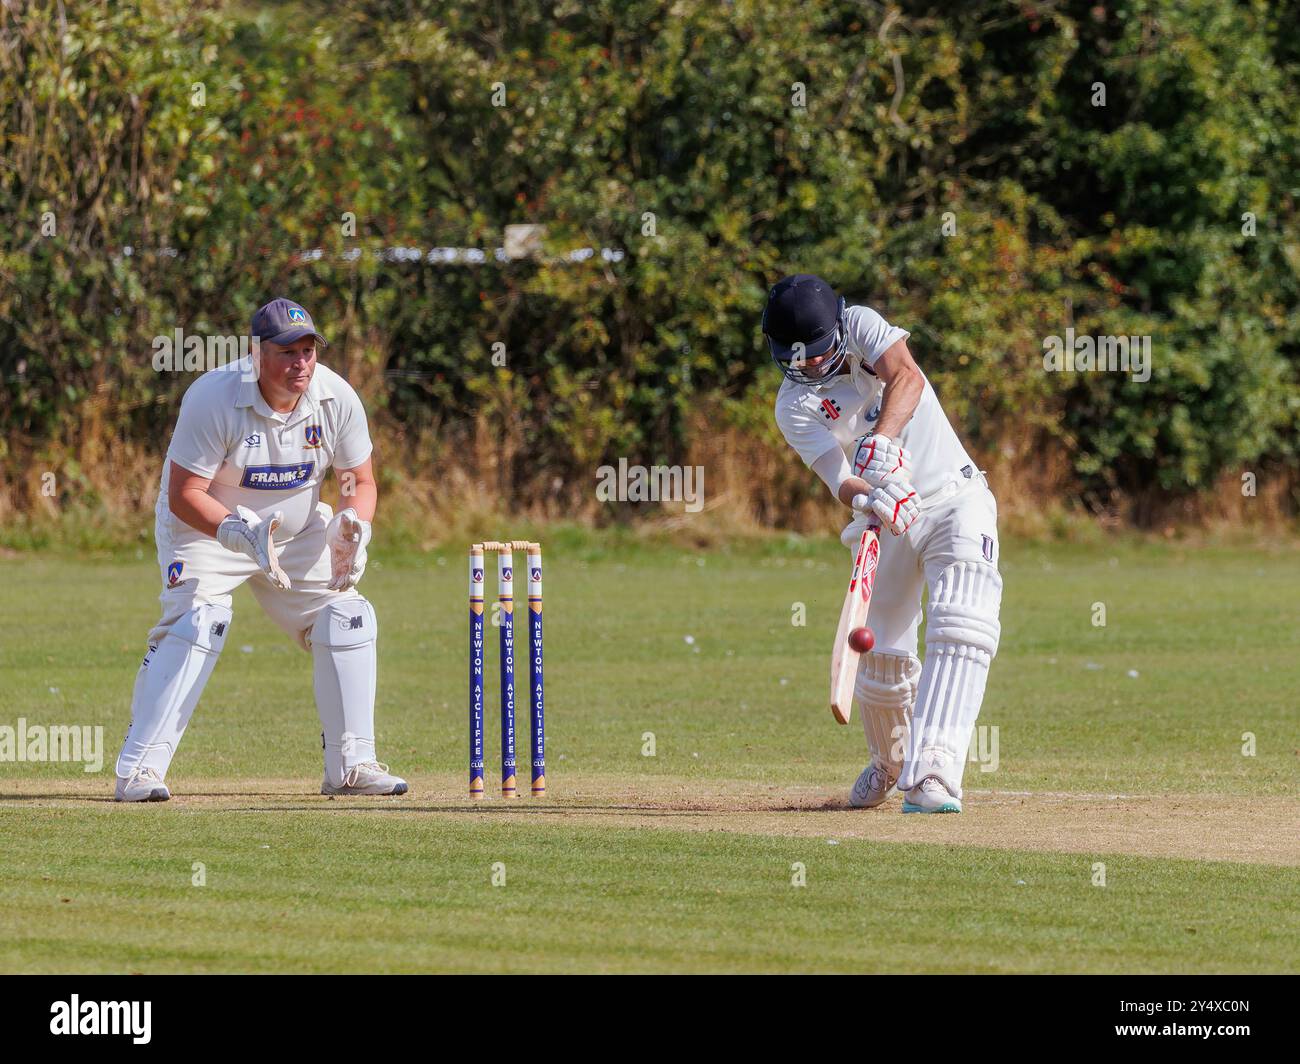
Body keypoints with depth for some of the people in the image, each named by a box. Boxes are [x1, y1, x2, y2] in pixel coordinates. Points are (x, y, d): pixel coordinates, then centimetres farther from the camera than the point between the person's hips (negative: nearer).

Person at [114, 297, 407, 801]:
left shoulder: (336, 398, -15)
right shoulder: (214, 398, -28)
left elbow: (361, 480, -3)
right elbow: (183, 494, -27)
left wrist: (353, 526, -26)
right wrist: (238, 533, -44)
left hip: (296, 532, 5)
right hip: (204, 527, -5)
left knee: (347, 618, -6)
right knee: (197, 622, -25)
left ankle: (351, 765, 6)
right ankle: (139, 768, -24)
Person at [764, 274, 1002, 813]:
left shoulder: (861, 325, -7)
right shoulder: (795, 406, -7)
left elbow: (906, 377, -28)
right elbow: (837, 478, -22)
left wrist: (883, 439, -45)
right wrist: (867, 498, -45)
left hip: (956, 500, -2)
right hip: (887, 522, 2)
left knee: (961, 624, -22)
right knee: (882, 655, 3)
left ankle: (932, 774, -32)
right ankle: (890, 763, 34)